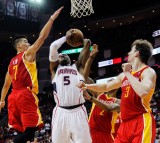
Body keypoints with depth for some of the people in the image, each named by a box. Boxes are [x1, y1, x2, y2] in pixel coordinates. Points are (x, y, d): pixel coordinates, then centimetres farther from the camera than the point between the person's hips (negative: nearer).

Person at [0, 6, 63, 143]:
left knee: (21, 131, 8)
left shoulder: (12, 62, 23)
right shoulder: (27, 54, 2)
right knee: (31, 130, -13)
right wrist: (52, 18, -4)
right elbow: (42, 37, -6)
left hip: (14, 96, 8)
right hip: (26, 95, -8)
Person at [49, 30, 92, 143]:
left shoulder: (77, 67, 22)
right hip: (61, 112, 0)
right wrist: (66, 37, 22)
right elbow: (53, 46, 8)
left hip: (78, 112, 1)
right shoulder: (55, 69, 19)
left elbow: (87, 43, 20)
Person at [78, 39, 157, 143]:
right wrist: (87, 86, 21)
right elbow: (106, 86, 32)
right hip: (126, 123, 8)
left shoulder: (148, 72, -7)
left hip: (142, 122, -8)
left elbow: (143, 92, -27)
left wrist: (128, 73, -16)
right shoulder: (125, 75, 18)